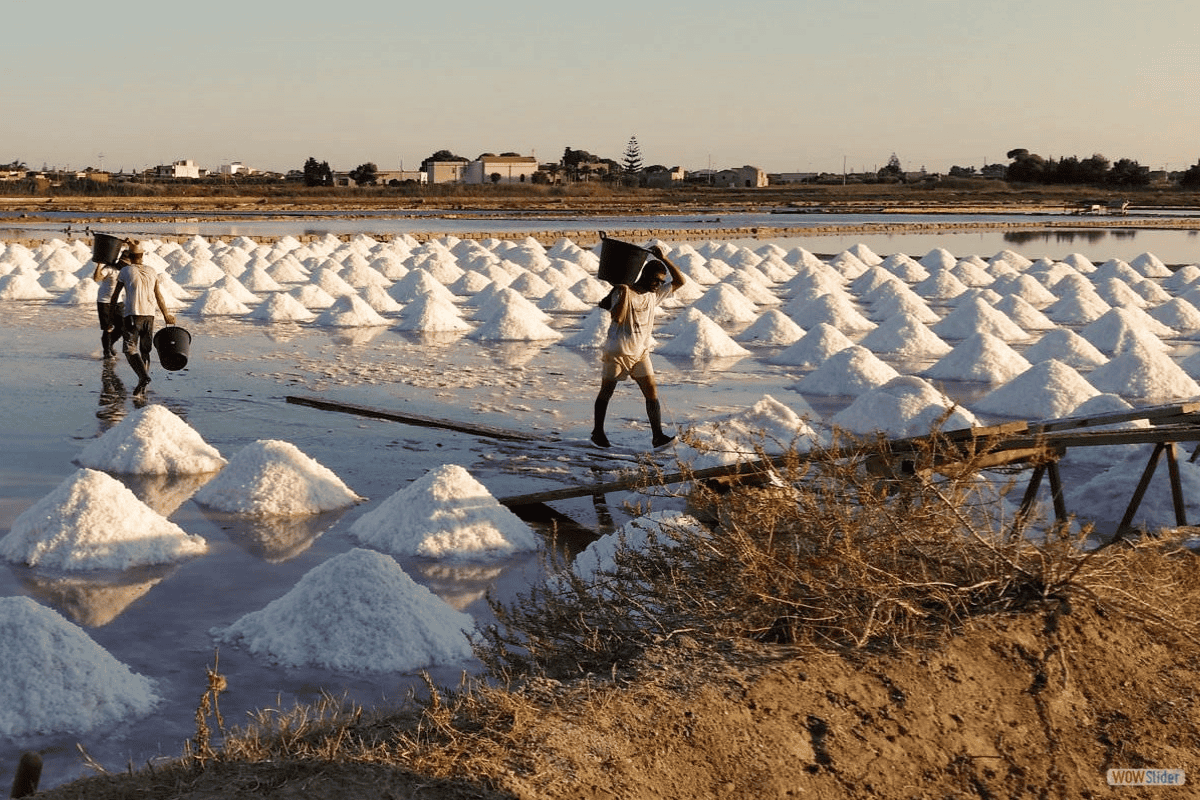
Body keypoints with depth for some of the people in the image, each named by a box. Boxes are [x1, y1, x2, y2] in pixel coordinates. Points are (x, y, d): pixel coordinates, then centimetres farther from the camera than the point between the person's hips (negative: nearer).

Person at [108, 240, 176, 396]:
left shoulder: (125, 271, 3)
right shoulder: (151, 271, 12)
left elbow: (115, 296, 7)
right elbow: (159, 296, 16)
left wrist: (112, 314, 17)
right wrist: (166, 314, 24)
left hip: (132, 314, -4)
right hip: (149, 314, 4)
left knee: (130, 349, -4)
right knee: (145, 350, 12)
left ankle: (143, 376, -27)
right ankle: (142, 386, 9)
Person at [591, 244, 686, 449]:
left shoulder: (655, 294, 6)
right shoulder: (622, 292, -14)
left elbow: (680, 281, 7)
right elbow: (617, 318, -26)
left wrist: (664, 259, -2)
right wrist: (623, 292, -29)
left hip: (640, 353, 5)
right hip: (617, 352, -5)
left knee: (652, 392, -8)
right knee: (606, 392, 9)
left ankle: (658, 436, -12)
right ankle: (598, 432, 25)